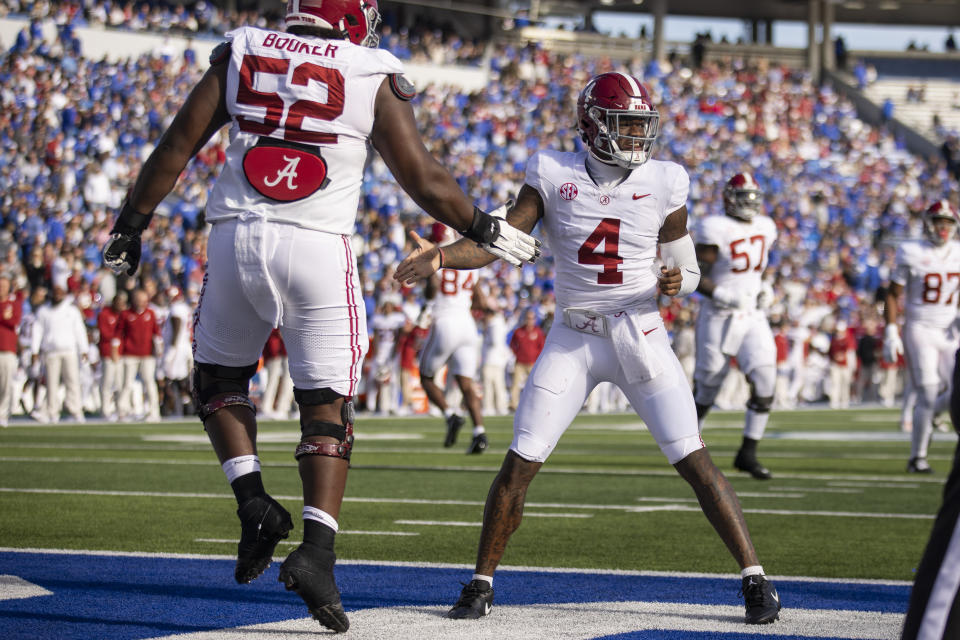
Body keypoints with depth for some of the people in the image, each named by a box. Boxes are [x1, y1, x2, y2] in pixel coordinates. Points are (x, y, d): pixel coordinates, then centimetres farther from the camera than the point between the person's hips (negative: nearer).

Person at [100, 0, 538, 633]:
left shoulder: (240, 54, 8)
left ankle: (254, 502, 7)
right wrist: (486, 230, 19)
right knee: (328, 403, 6)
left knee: (219, 374, 24)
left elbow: (176, 147, 9)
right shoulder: (373, 78, 3)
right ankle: (317, 549, -8)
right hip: (317, 248, -2)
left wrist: (130, 227, 18)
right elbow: (423, 179, 4)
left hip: (236, 239, 2)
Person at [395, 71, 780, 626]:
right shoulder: (554, 176, -3)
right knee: (521, 462, -4)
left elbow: (688, 270, 6)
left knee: (695, 461, -8)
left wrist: (675, 281, -19)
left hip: (642, 336, 0)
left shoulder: (664, 185, -2)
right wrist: (439, 257, -23)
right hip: (575, 340, 1)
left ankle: (755, 578, -1)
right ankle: (482, 583, 10)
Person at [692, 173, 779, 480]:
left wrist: (763, 291, 8)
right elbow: (695, 276, -15)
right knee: (706, 390, 4)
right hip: (719, 318, -5)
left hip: (752, 317, 5)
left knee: (765, 381, -11)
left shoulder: (764, 228, 7)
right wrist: (722, 295, -26)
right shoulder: (716, 230, -14)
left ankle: (748, 453, -2)